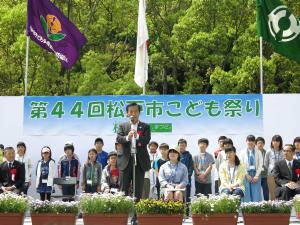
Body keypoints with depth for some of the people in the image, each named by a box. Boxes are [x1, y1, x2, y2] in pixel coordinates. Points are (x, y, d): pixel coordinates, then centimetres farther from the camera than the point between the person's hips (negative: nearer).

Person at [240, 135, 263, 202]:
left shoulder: (258, 152, 8)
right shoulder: (243, 152, 8)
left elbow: (260, 164, 3)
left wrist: (257, 175, -7)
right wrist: (247, 175, -7)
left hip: (256, 174, 0)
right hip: (246, 175, 0)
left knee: (256, 194, -4)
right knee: (247, 194, -4)